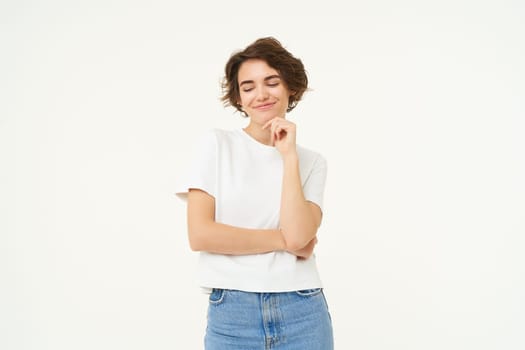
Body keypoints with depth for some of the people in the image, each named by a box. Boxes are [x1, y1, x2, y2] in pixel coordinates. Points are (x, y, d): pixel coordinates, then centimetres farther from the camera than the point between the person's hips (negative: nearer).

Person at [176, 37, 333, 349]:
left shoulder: (312, 162, 5)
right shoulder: (218, 144, 1)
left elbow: (298, 235, -11)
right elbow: (200, 234, -9)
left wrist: (289, 155, -9)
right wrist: (282, 240, -7)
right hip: (231, 314, -1)